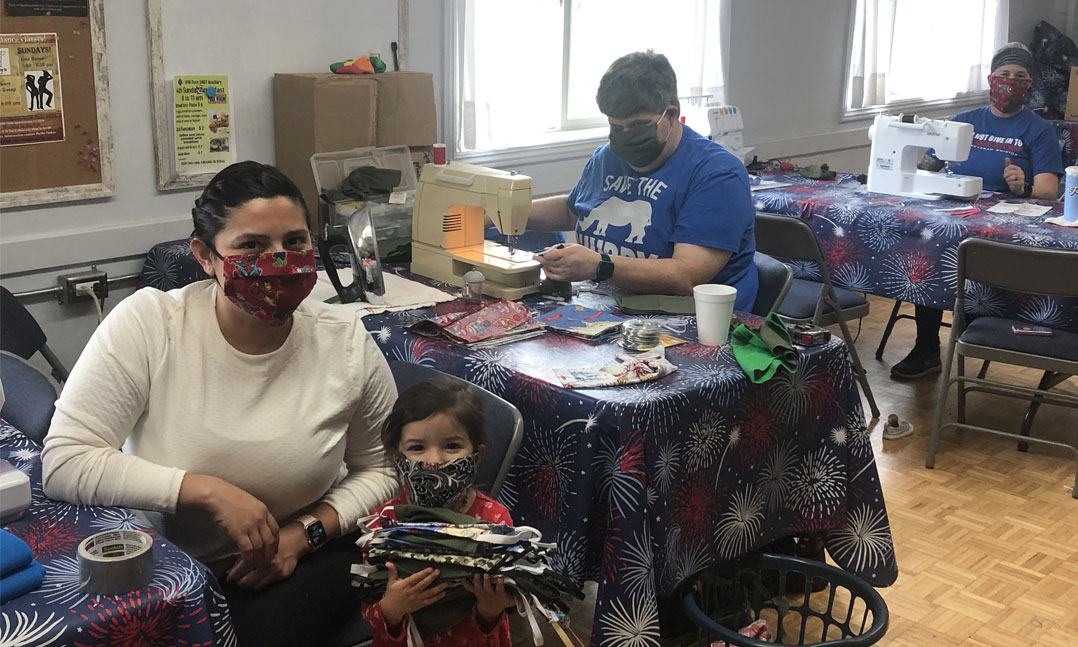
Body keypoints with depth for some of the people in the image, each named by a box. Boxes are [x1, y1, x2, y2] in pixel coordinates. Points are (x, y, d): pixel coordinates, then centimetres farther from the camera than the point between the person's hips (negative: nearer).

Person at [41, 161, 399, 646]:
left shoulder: (346, 341, -8)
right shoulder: (146, 322, -14)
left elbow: (380, 470, 4)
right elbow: (64, 462, -19)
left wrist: (305, 532, -12)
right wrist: (209, 492, -25)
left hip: (307, 555, 0)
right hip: (163, 564, 1)